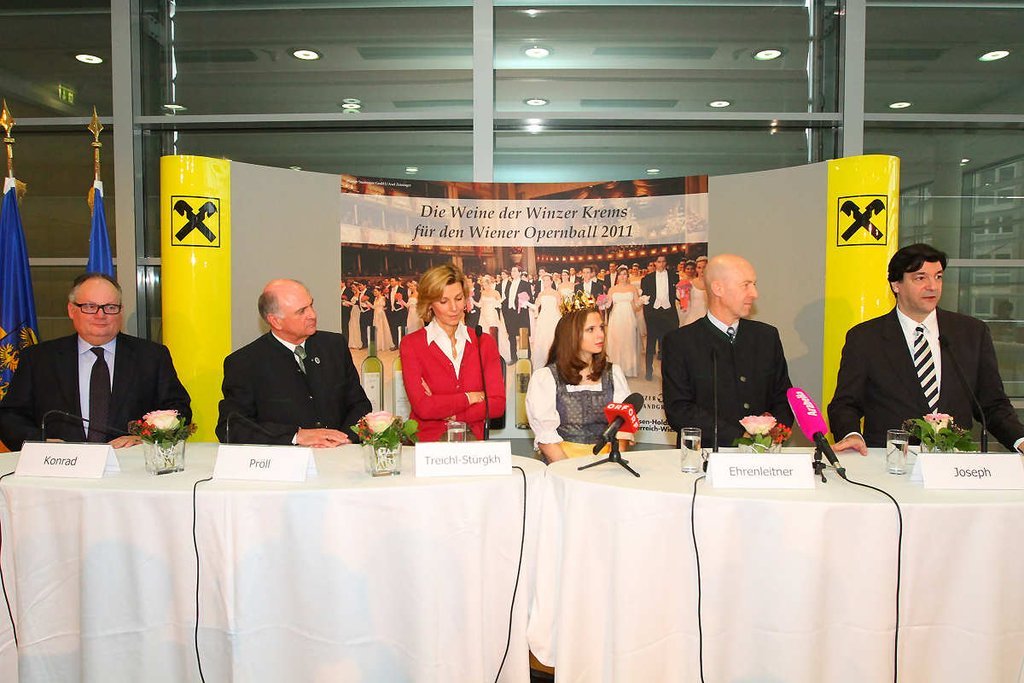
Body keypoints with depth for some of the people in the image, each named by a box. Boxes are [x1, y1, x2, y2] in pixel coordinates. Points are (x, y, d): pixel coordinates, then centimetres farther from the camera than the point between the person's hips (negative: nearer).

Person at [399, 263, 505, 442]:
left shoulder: (484, 342, 11)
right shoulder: (411, 344, 2)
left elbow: (497, 404, 2)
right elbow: (422, 407, -9)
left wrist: (452, 415, -7)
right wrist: (470, 398, -1)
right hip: (427, 441, -1)